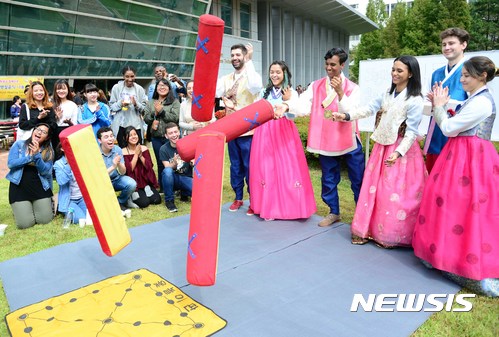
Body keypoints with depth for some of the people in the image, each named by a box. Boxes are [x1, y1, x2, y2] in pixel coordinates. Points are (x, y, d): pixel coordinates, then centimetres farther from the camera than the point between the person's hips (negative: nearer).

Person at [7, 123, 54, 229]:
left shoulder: (49, 151, 2)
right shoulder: (19, 144, 1)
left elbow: (46, 171, -10)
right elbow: (11, 163, -8)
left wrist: (37, 155, -23)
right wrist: (30, 157, -17)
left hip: (40, 187, 1)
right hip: (19, 187, -1)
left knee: (45, 220, -4)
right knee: (25, 224, -7)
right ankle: (20, 209, 27)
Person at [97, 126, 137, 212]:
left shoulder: (117, 149, -10)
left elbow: (123, 172, -11)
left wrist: (119, 164, -34)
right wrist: (113, 167, -37)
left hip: (117, 179, 3)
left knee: (132, 184, -23)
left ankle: (121, 203, 7)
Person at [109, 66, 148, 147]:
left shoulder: (139, 89, 4)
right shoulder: (116, 87, 5)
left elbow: (145, 108, 2)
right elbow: (112, 106, 5)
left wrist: (136, 104, -16)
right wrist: (120, 104, -14)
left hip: (136, 125, 0)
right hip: (120, 125, 0)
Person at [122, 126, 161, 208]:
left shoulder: (144, 148, 4)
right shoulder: (123, 152, -6)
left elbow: (149, 166, -3)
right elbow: (129, 169, -15)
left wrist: (140, 155, -14)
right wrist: (136, 154, -13)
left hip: (146, 181, 3)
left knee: (157, 200, -15)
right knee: (144, 202, -21)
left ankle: (146, 190, 12)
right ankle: (132, 196, 8)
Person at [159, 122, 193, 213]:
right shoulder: (163, 149, -7)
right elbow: (168, 168, -13)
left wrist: (192, 162, -24)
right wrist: (174, 163, -35)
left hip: (186, 178, 1)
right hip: (172, 179, 0)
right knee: (167, 171, -36)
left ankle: (184, 193, 9)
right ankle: (169, 200, -14)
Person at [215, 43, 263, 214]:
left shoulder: (252, 76, -7)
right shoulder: (226, 79, 10)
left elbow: (256, 86, -32)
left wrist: (249, 61, -27)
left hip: (248, 130, -6)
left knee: (250, 167, 2)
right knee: (235, 166, 14)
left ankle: (253, 201, 16)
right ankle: (238, 198, 28)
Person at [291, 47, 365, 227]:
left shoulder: (352, 88, -3)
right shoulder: (316, 86, 3)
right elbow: (302, 107, -10)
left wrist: (340, 93, -26)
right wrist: (287, 108, -31)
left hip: (349, 140, -2)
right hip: (326, 141, 2)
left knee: (358, 179, 7)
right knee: (329, 179, 13)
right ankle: (334, 212, 31)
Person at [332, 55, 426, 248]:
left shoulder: (415, 100, -10)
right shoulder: (387, 95, 12)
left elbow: (412, 132, -13)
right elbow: (368, 109, 5)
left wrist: (398, 152, -22)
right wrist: (346, 116, -9)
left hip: (401, 149, -7)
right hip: (382, 147, 7)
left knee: (396, 194, -2)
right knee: (374, 188, 9)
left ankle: (392, 235, 13)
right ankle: (371, 229, 21)